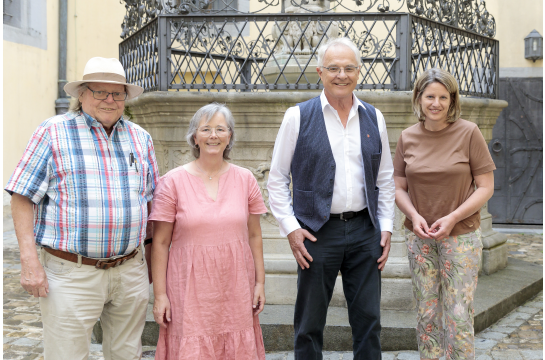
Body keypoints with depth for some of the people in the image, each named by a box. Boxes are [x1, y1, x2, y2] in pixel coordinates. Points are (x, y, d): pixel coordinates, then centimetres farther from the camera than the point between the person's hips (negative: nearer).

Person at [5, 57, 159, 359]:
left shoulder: (140, 138, 11)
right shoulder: (53, 132, -3)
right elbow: (22, 198, -5)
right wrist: (29, 260, -13)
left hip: (130, 270, 4)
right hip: (72, 274, -4)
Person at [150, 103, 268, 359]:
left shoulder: (245, 179, 6)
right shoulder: (173, 181, -2)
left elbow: (254, 235, 10)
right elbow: (160, 243, -2)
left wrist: (260, 282, 5)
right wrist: (160, 294, -5)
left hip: (235, 288, 2)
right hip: (190, 288, -2)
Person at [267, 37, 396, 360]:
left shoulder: (374, 118, 9)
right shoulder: (298, 117, -1)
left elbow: (385, 179, 14)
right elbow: (277, 179, 0)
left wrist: (386, 227, 6)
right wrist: (291, 227, -8)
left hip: (365, 230, 3)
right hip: (318, 232, -3)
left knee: (368, 320, 9)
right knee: (310, 324, 6)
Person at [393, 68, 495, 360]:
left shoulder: (468, 133, -6)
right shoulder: (408, 138, 3)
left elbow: (485, 187, -5)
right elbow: (399, 187, 8)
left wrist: (453, 218, -16)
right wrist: (414, 216, -11)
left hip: (461, 235, -3)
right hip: (419, 236, 3)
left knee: (459, 316, -3)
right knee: (426, 314, 9)